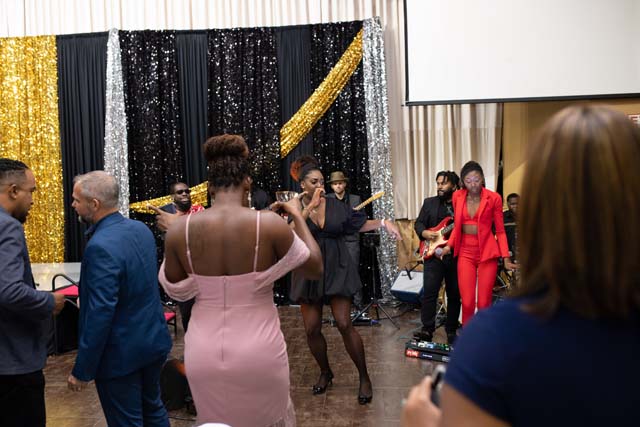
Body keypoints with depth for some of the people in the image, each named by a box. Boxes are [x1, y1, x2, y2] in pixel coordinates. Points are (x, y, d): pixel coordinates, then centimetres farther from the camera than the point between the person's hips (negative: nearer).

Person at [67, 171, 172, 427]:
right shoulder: (141, 229, -1)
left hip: (121, 355, -8)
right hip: (155, 341, 8)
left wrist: (82, 371, -16)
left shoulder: (100, 247, -25)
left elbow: (100, 313, -25)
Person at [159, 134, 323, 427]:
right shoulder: (270, 224, -16)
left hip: (204, 353, 2)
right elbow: (315, 268, -2)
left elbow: (176, 291, 6)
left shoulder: (180, 230, -9)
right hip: (259, 353, -2)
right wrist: (298, 217, 8)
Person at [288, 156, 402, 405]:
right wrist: (310, 207, -25)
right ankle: (325, 373, 28)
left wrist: (384, 223, -11)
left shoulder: (336, 206, 1)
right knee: (312, 329, 3)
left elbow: (361, 224, 4)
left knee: (344, 324, -8)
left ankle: (364, 377, 8)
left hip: (336, 271, -1)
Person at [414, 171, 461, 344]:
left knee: (454, 295, 7)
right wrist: (425, 233, -13)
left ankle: (451, 331, 19)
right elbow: (418, 223, 8)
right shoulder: (429, 202, 10)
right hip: (434, 254, 0)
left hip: (456, 256, 0)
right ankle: (427, 329, 0)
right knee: (429, 293, -7)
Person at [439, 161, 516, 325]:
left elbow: (500, 231, 0)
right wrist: (449, 245, 2)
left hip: (487, 253, -2)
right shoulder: (457, 196, 4)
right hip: (465, 253, 2)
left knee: (484, 303, -1)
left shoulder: (494, 198, -4)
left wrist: (506, 257, -8)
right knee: (467, 303, -4)